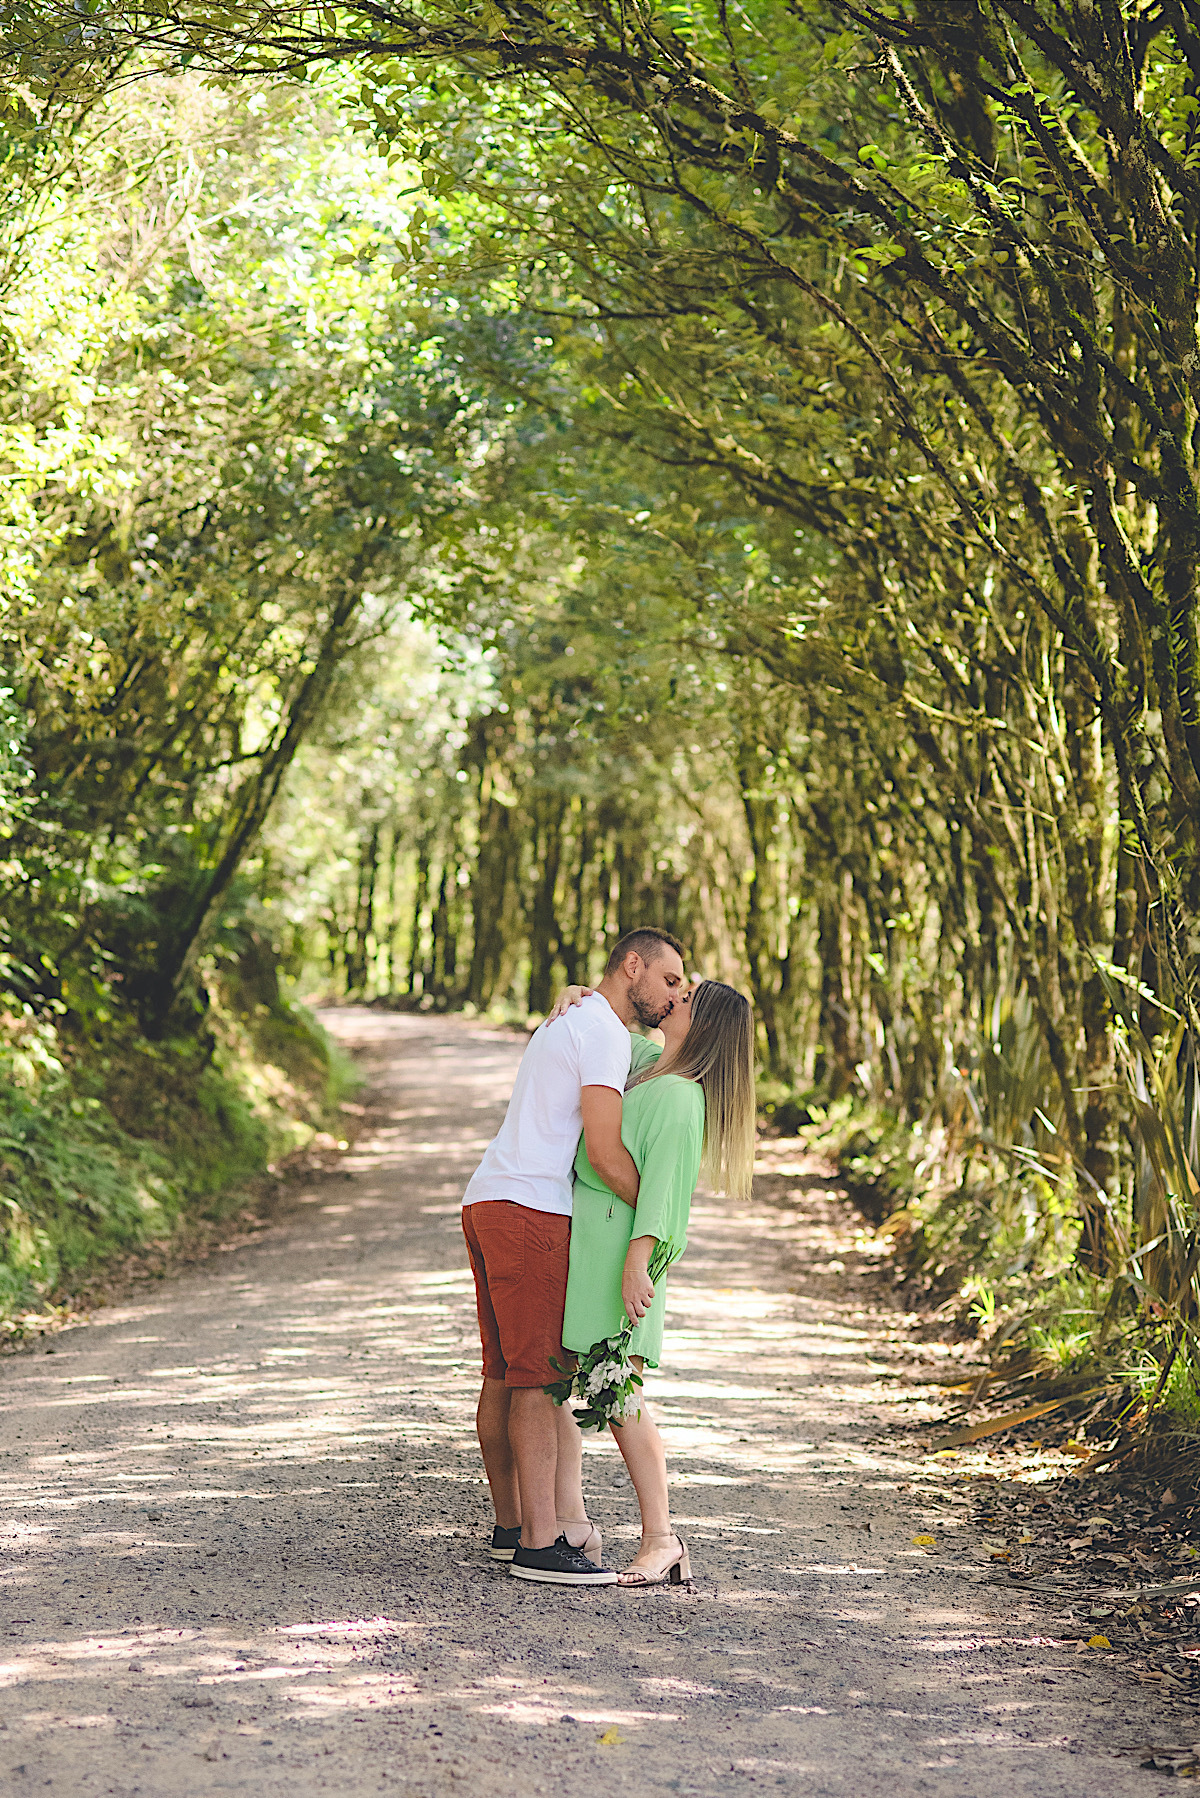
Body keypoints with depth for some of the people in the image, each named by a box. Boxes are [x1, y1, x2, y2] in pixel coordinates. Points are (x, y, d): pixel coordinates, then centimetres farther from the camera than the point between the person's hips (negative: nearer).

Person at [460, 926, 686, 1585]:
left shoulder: (566, 1025, 26)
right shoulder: (604, 1032, -7)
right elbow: (605, 1152, -14)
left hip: (487, 1205, 10)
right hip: (530, 1211, -10)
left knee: (505, 1376, 13)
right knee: (539, 1378, -10)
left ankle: (511, 1525, 20)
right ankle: (541, 1542, -11)